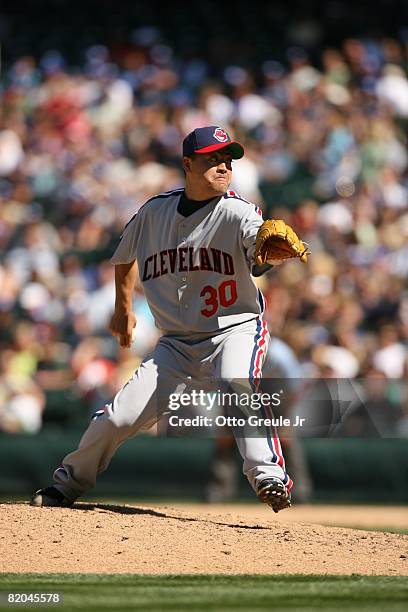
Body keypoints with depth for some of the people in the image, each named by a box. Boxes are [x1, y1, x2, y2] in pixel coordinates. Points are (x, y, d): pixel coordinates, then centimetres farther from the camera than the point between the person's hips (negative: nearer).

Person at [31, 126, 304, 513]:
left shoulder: (236, 213, -12)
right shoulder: (155, 212, 1)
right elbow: (125, 254, 22)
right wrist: (123, 307, 27)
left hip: (234, 330, -3)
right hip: (176, 342, 4)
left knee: (236, 383, -36)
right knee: (119, 417, -2)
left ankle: (268, 477, -41)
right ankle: (69, 483, 22)